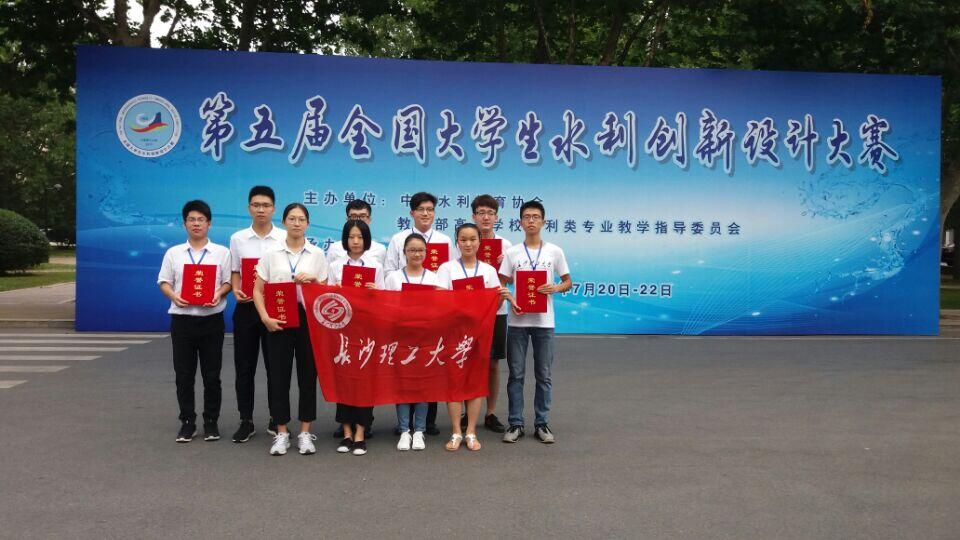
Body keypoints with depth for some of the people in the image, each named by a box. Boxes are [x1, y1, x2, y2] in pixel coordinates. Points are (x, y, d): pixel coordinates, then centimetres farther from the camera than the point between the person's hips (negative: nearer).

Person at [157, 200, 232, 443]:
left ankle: (211, 422, 16)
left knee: (212, 375, 4)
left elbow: (228, 281, 3)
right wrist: (173, 296, -13)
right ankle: (187, 422, 16)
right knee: (183, 375, 5)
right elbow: (164, 282, 8)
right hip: (182, 319, 1)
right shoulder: (173, 253, 9)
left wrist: (219, 295, -17)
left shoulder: (222, 253, 5)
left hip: (211, 320, -1)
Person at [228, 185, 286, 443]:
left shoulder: (284, 238, 0)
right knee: (244, 366, 6)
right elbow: (235, 273, 10)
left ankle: (276, 421, 17)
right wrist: (236, 291, -10)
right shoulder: (237, 238, 5)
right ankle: (246, 421, 16)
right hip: (247, 307, 2)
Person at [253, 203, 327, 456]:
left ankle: (305, 433, 14)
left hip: (308, 319, 0)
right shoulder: (271, 254, 4)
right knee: (279, 376, 2)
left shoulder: (317, 254, 6)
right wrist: (265, 317, -10)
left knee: (308, 375, 4)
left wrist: (313, 279, -12)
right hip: (278, 320, 0)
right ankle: (281, 434, 12)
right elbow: (258, 290, 2)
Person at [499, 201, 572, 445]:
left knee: (543, 374, 6)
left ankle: (541, 423, 16)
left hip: (544, 322, 0)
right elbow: (501, 285, 4)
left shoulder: (555, 252, 4)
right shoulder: (511, 253, 3)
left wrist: (556, 288, -12)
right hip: (518, 321, 0)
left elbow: (568, 282, 9)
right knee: (516, 374, 4)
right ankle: (515, 424, 12)